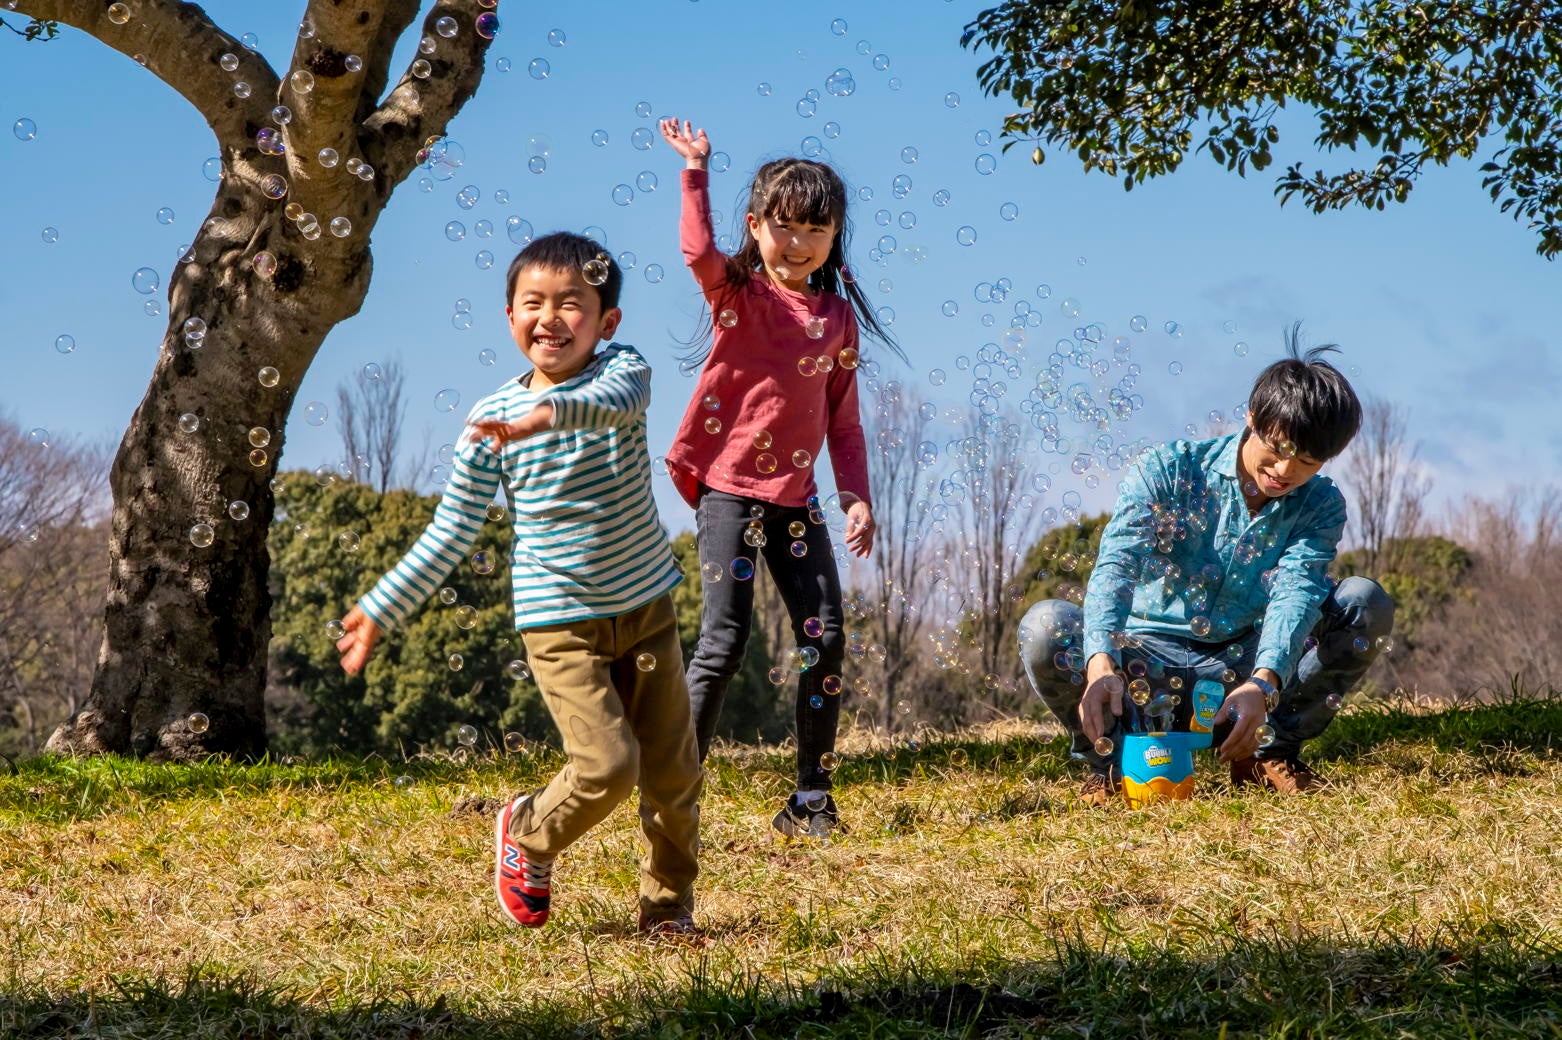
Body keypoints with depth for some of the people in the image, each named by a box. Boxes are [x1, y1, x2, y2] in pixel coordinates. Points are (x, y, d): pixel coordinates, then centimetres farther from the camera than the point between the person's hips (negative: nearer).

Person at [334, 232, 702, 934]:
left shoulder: (623, 369, -6)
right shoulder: (491, 419, -5)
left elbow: (618, 401, -34)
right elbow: (451, 533, 3)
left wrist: (547, 414, -53)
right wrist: (380, 611, 2)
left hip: (646, 610, 2)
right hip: (560, 623, -2)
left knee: (674, 772, 4)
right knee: (607, 764, -15)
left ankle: (668, 903, 24)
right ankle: (526, 837, 14)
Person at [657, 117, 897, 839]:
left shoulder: (837, 316, 9)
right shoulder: (736, 293, -2)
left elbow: (843, 419, 11)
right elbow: (698, 250, -26)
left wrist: (857, 497, 2)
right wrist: (695, 168, -23)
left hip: (796, 497, 5)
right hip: (728, 489, -4)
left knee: (824, 636, 0)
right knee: (724, 641, -9)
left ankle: (812, 799, 10)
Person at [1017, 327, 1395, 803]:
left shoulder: (1320, 506, -3)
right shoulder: (1165, 471, -11)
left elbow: (1295, 593, -22)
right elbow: (1115, 567, -26)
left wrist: (1262, 683, -43)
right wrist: (1101, 665, -46)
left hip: (1242, 670, 2)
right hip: (1148, 664, -2)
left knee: (1366, 602, -18)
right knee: (1045, 625, -31)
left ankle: (1270, 751, -5)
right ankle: (1109, 759, -7)